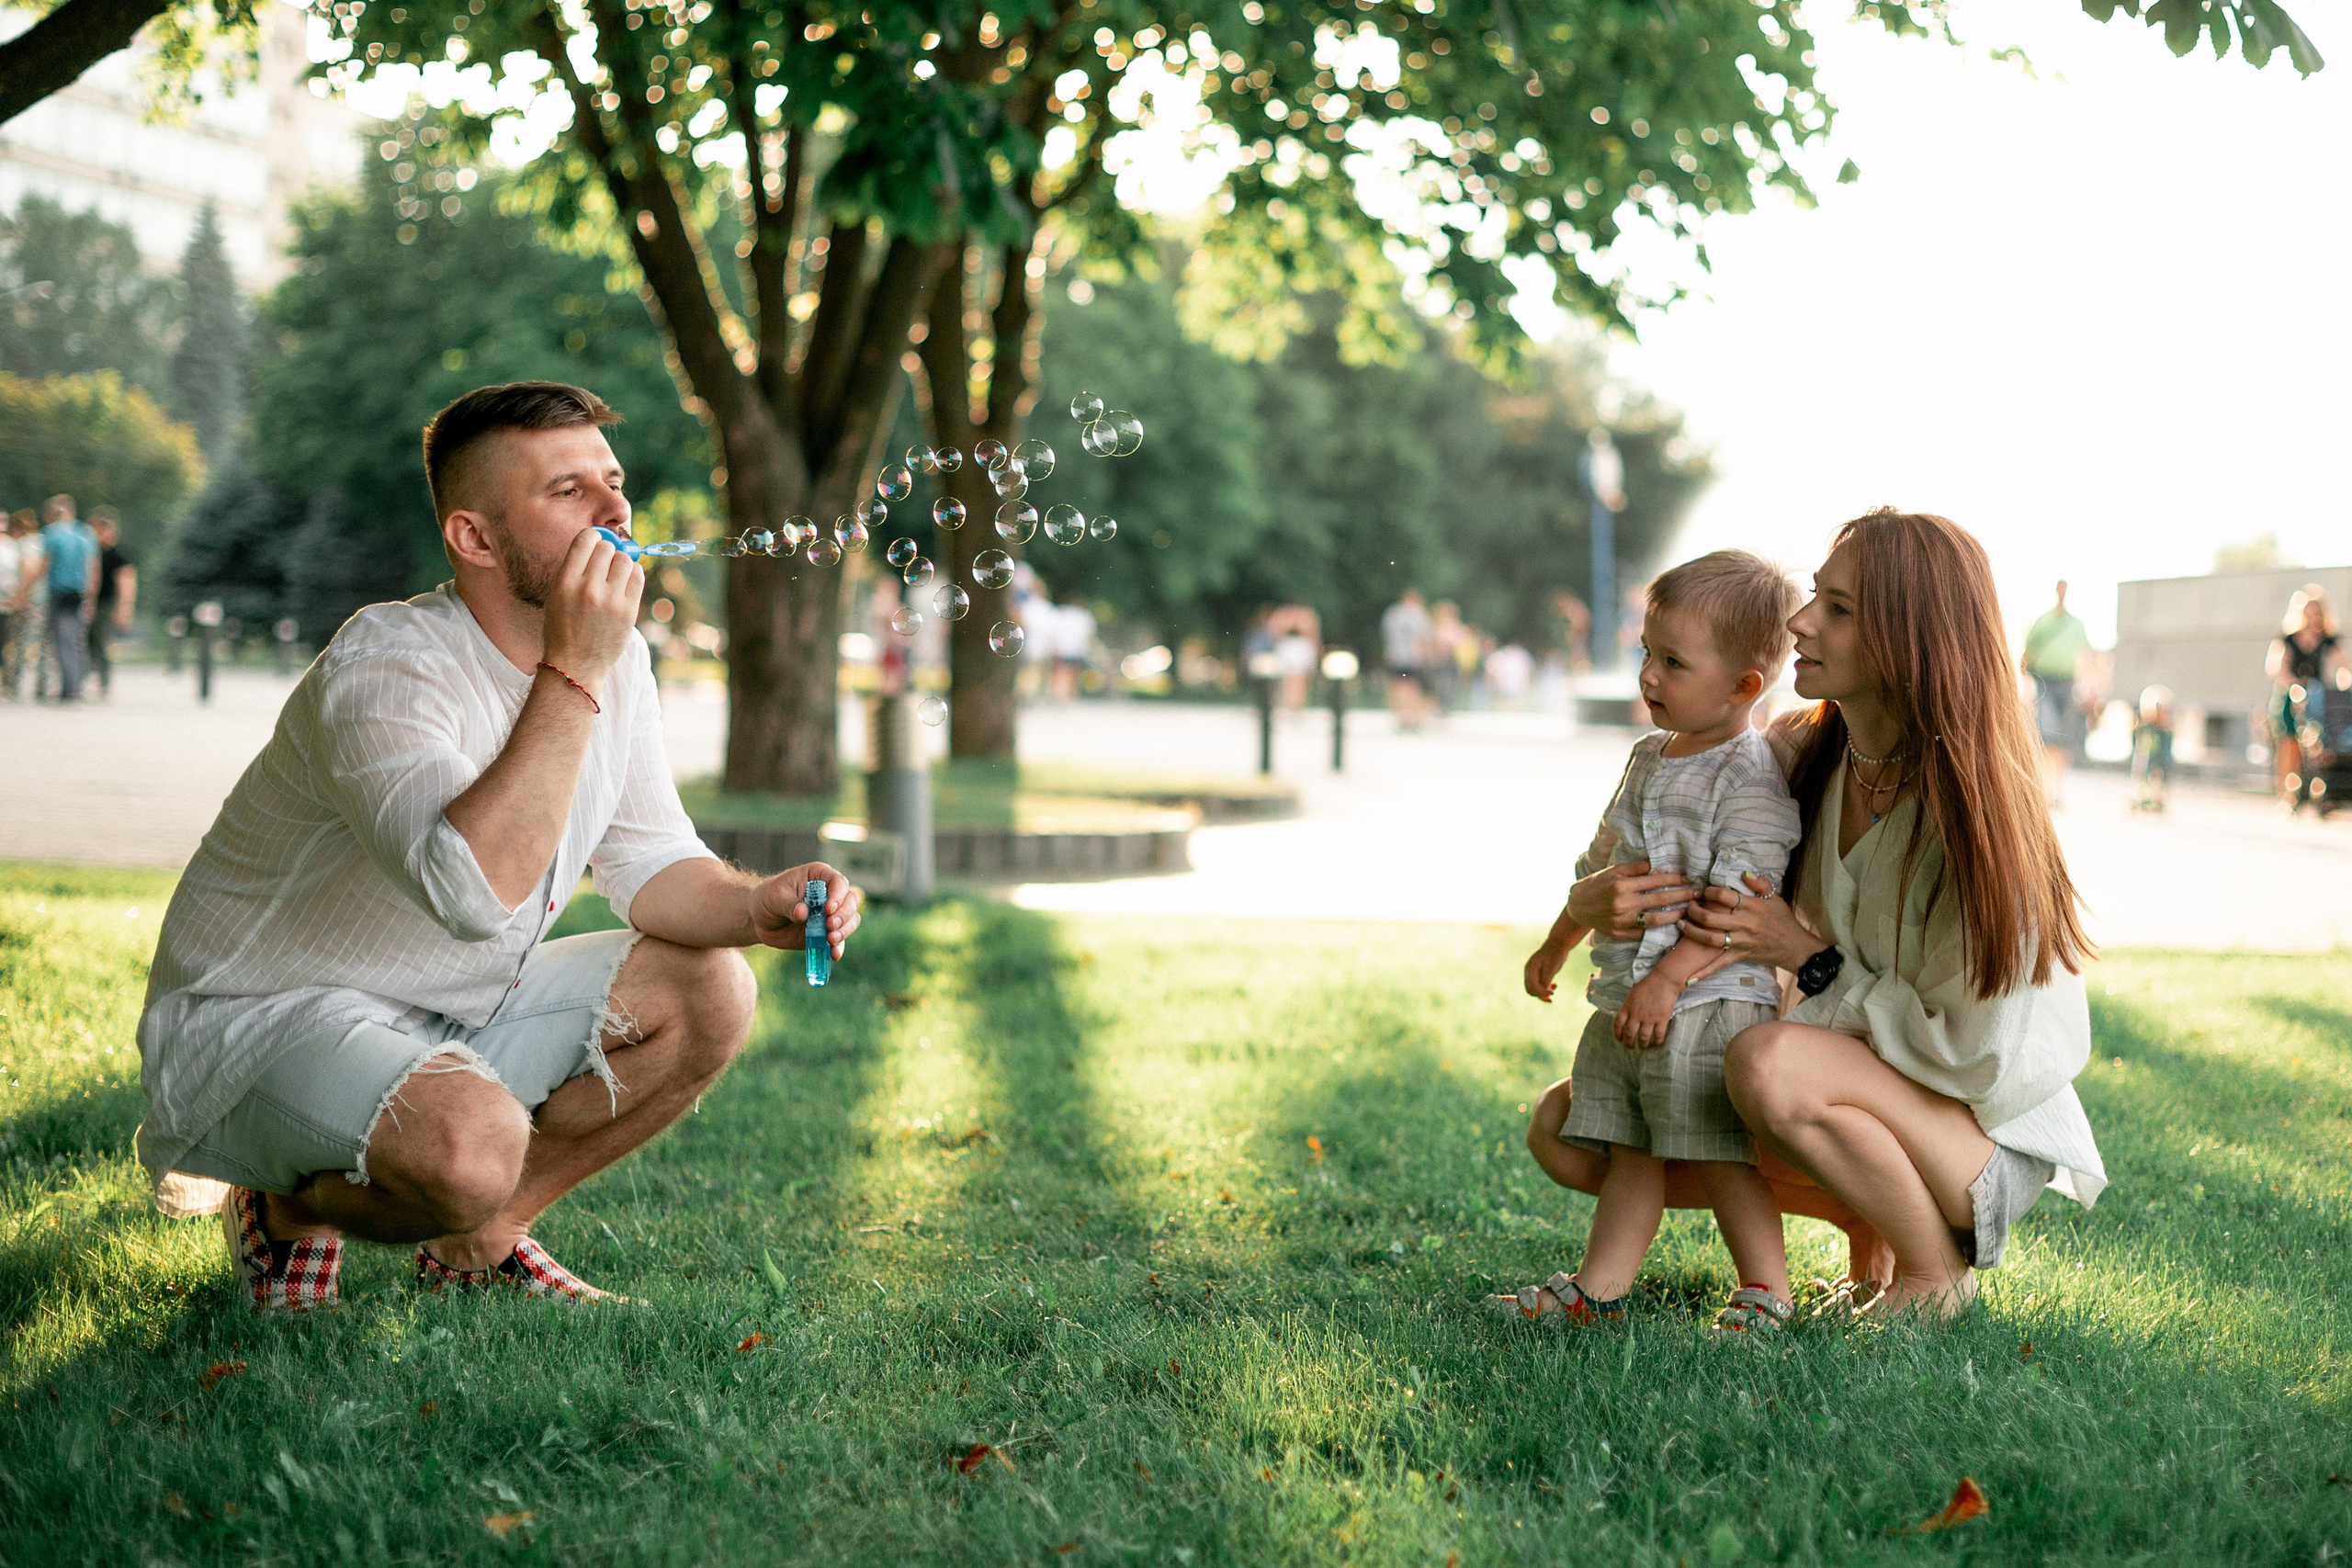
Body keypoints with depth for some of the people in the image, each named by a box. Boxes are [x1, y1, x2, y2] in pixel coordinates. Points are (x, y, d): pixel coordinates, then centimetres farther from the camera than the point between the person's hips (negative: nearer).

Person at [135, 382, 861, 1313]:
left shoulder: (617, 659, -1)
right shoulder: (384, 668, -27)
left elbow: (650, 860, 7)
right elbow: (477, 890, -42)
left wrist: (755, 908, -15)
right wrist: (571, 675, -38)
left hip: (454, 1015, 8)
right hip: (265, 1020, -8)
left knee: (709, 991, -4)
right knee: (475, 1142, -35)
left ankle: (476, 1243, 9)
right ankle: (287, 1210, 0)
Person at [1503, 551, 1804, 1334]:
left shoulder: (1748, 775, -13)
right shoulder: (1650, 758, 15)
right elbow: (1601, 867, 28)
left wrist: (1667, 979, -26)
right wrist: (1556, 946, 34)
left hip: (1709, 1003, -8)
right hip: (1624, 1000, 8)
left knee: (1721, 1154, -4)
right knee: (1629, 1150, 13)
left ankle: (1765, 1291, 8)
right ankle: (1599, 1286, 18)